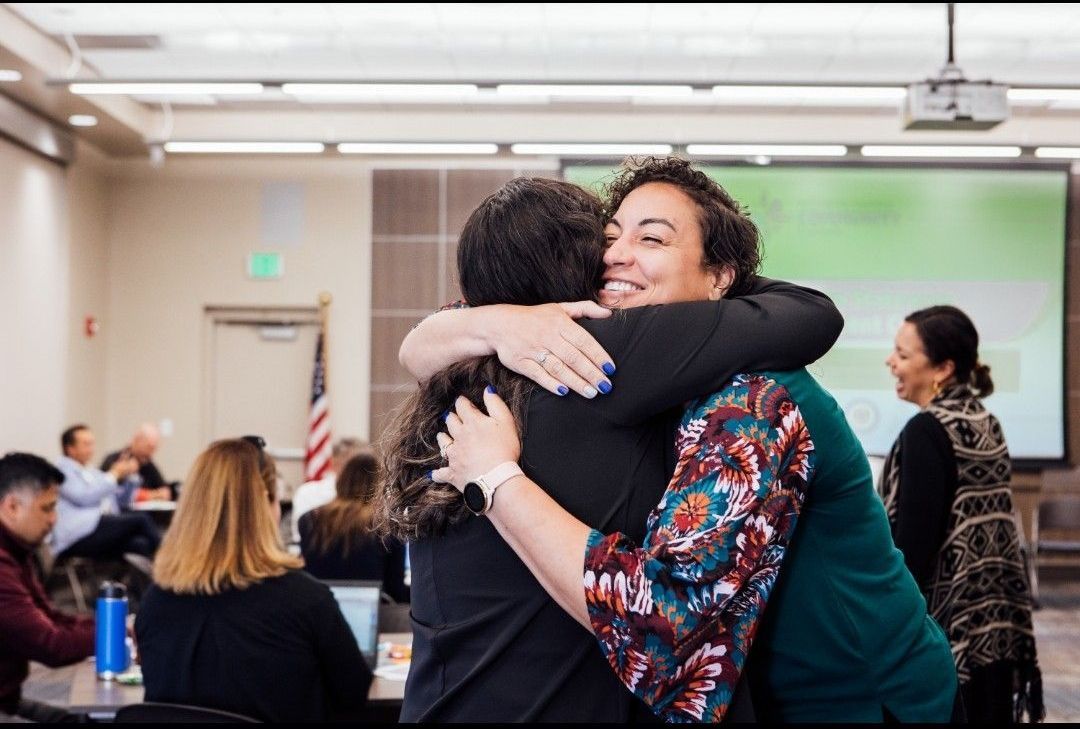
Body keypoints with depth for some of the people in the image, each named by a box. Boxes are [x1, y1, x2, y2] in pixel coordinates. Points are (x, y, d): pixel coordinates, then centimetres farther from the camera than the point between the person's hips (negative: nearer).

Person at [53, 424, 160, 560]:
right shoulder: (62, 468, 5)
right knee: (141, 519, -22)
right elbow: (83, 497, -11)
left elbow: (121, 500, 28)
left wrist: (125, 475, 10)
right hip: (79, 534, -7)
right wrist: (114, 474, -2)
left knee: (141, 544, -25)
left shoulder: (93, 473, 28)